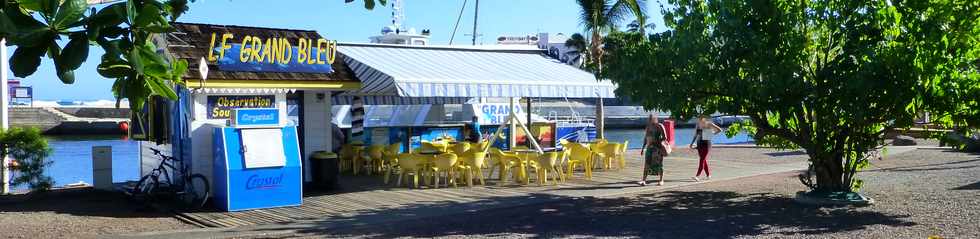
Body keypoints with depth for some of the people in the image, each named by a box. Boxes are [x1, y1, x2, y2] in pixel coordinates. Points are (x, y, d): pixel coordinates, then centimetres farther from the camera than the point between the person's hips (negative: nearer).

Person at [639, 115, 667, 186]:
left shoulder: (659, 126, -5)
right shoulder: (648, 126, 11)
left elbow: (664, 137, -7)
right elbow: (645, 138, 17)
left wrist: (657, 141, -18)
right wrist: (643, 148, 13)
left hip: (658, 147, -4)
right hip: (649, 147, 4)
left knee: (659, 164, 1)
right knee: (646, 164, -3)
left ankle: (661, 181, 10)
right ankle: (644, 180, -4)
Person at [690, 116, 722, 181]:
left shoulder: (709, 124, -8)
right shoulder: (698, 125, 8)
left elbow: (719, 130, -3)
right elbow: (695, 134, 14)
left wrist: (712, 134, -1)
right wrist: (692, 143, 7)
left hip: (706, 143, -6)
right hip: (699, 143, 7)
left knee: (702, 159, -13)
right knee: (704, 160, 10)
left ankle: (697, 176, -20)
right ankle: (708, 175, 20)